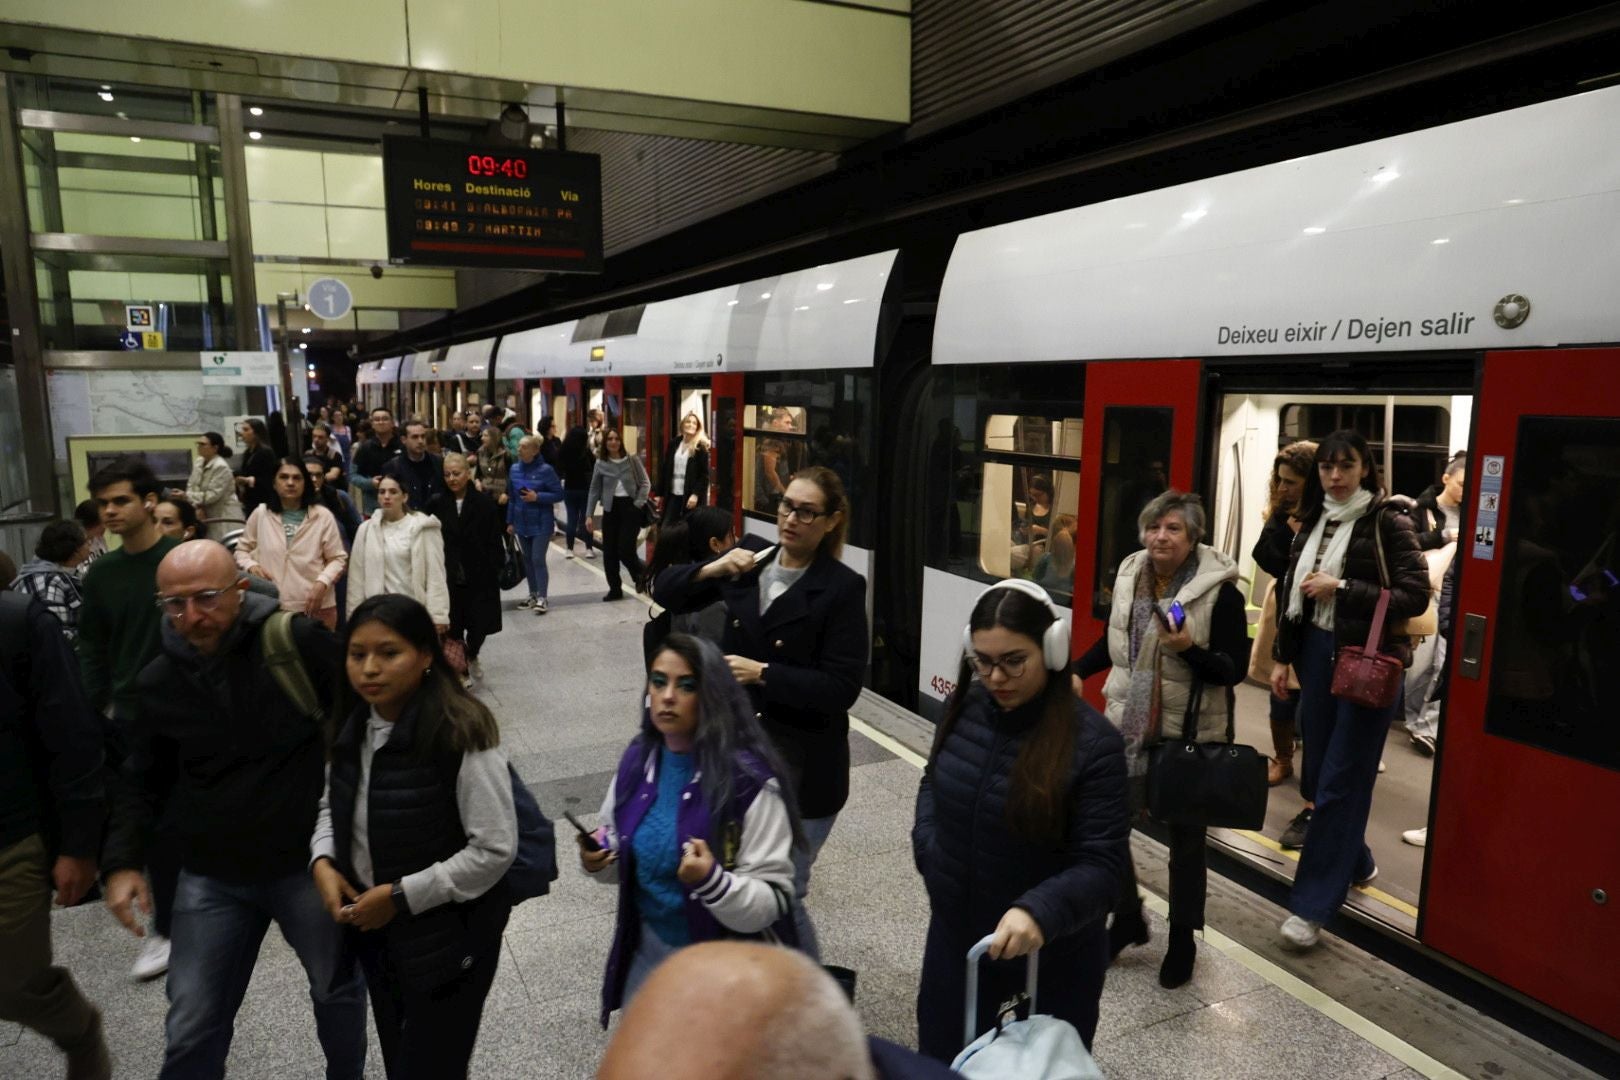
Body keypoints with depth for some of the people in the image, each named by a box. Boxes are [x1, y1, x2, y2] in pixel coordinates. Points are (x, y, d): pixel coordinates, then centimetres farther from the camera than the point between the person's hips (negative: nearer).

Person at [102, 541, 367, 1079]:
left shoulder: (300, 642, -18)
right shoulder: (158, 681, -3)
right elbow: (139, 778, 11)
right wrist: (122, 861, 2)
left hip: (310, 862, -2)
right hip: (211, 877, 3)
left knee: (339, 993, 19)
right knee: (191, 1029, 11)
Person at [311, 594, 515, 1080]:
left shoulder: (460, 734, -26)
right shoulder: (353, 726, -2)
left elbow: (495, 850, -25)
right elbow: (332, 807, 13)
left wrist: (401, 896, -22)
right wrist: (322, 863, -6)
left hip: (447, 936, -7)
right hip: (373, 931, 7)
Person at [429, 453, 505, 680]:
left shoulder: (485, 504, -5)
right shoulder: (437, 505, 0)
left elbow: (494, 543, -4)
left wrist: (495, 572, -8)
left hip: (480, 576, -1)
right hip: (448, 577, 1)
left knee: (480, 623, 4)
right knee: (453, 626, 5)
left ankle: (472, 656, 36)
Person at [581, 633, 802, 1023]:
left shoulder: (748, 779, -24)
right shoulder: (638, 758, -7)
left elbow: (773, 901, -22)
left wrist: (712, 880, -39)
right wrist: (601, 859, -12)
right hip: (645, 946, 5)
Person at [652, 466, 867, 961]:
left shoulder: (842, 588, -14)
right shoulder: (751, 556, 1)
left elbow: (841, 689, -18)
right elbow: (665, 592, 5)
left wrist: (763, 673, -23)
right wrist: (711, 569, -13)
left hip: (801, 766, -5)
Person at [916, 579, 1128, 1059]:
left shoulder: (1091, 741, -21)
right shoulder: (965, 707, -6)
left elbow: (1103, 865, -22)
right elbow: (933, 784, 12)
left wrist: (1039, 911, -38)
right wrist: (929, 851, -3)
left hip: (1053, 952, -4)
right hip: (956, 934, 5)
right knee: (943, 1059, 22)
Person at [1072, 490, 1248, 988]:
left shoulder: (1220, 591, -15)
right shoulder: (1130, 576, 0)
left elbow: (1236, 670, -14)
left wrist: (1190, 649, -29)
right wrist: (1077, 671, 5)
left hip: (1191, 733, -4)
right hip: (1128, 722, 5)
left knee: (1185, 836, 11)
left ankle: (1183, 940, 31)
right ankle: (1127, 917, 32)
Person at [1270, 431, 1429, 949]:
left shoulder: (1388, 523, -8)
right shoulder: (1314, 521, 9)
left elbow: (1416, 596, -13)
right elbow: (1291, 592, 13)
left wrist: (1341, 588, -18)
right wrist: (1282, 656, 11)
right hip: (1317, 654, 6)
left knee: (1341, 781, -3)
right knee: (1319, 769, 14)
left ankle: (1312, 905, 3)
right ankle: (1355, 864, 38)